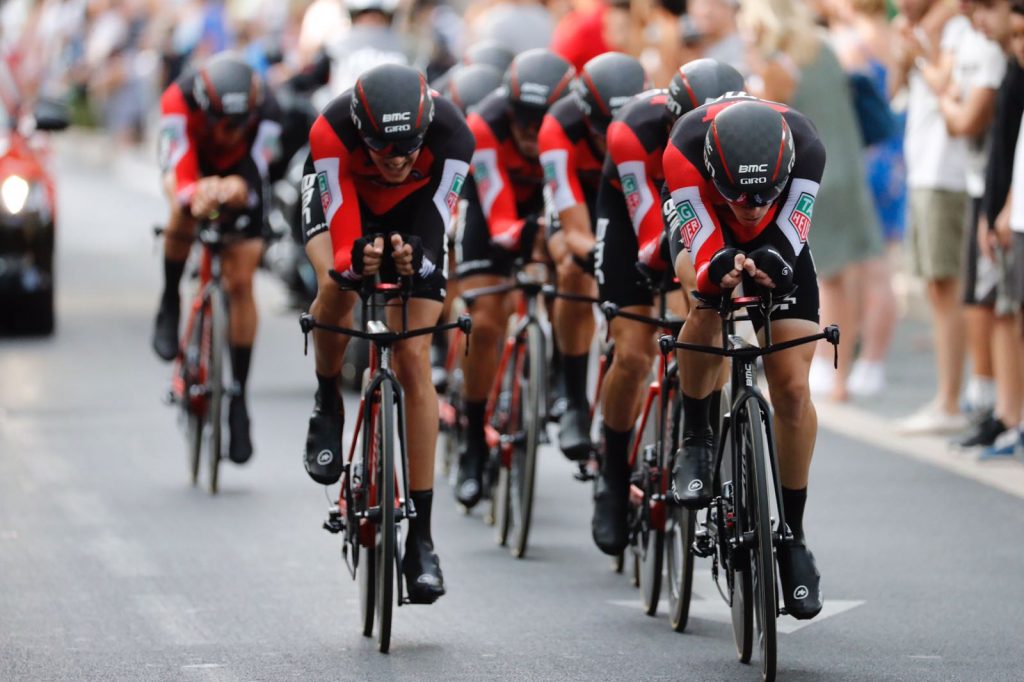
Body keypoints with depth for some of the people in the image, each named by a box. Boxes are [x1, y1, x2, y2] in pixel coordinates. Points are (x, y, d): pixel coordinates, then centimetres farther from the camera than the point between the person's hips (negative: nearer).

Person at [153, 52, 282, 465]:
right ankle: (170, 306, -8)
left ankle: (239, 396, 2)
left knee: (240, 283, -7)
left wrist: (235, 190, -62)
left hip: (239, 174, 1)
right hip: (195, 164, -1)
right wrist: (194, 196, -66)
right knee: (183, 221, -36)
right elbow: (177, 176, -44)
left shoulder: (265, 110, -36)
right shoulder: (180, 100, -38)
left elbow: (252, 178, -39)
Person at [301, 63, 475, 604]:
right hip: (342, 197, 0)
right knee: (338, 290, -35)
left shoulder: (451, 136, -36)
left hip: (412, 213, 1)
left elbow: (436, 226, -33)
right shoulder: (331, 133, -38)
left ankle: (421, 536, -3)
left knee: (414, 365, -8)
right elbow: (341, 241, -37)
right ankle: (328, 403, -1)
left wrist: (415, 254, -56)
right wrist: (358, 258, -59)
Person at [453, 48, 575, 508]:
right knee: (484, 324, -11)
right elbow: (500, 225, -38)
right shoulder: (486, 126, -37)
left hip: (556, 196, 2)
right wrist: (525, 232, -60)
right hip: (494, 201, -2)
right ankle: (474, 443, 3)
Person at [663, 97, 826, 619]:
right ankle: (696, 439, -12)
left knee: (793, 389, -10)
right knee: (707, 307, -36)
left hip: (778, 243, 1)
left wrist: (771, 264, -57)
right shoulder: (685, 150, -38)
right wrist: (719, 271, -59)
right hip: (703, 232, -1)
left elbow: (788, 235, -35)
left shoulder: (803, 145, -36)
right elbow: (702, 248, -36)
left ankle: (792, 533, 5)